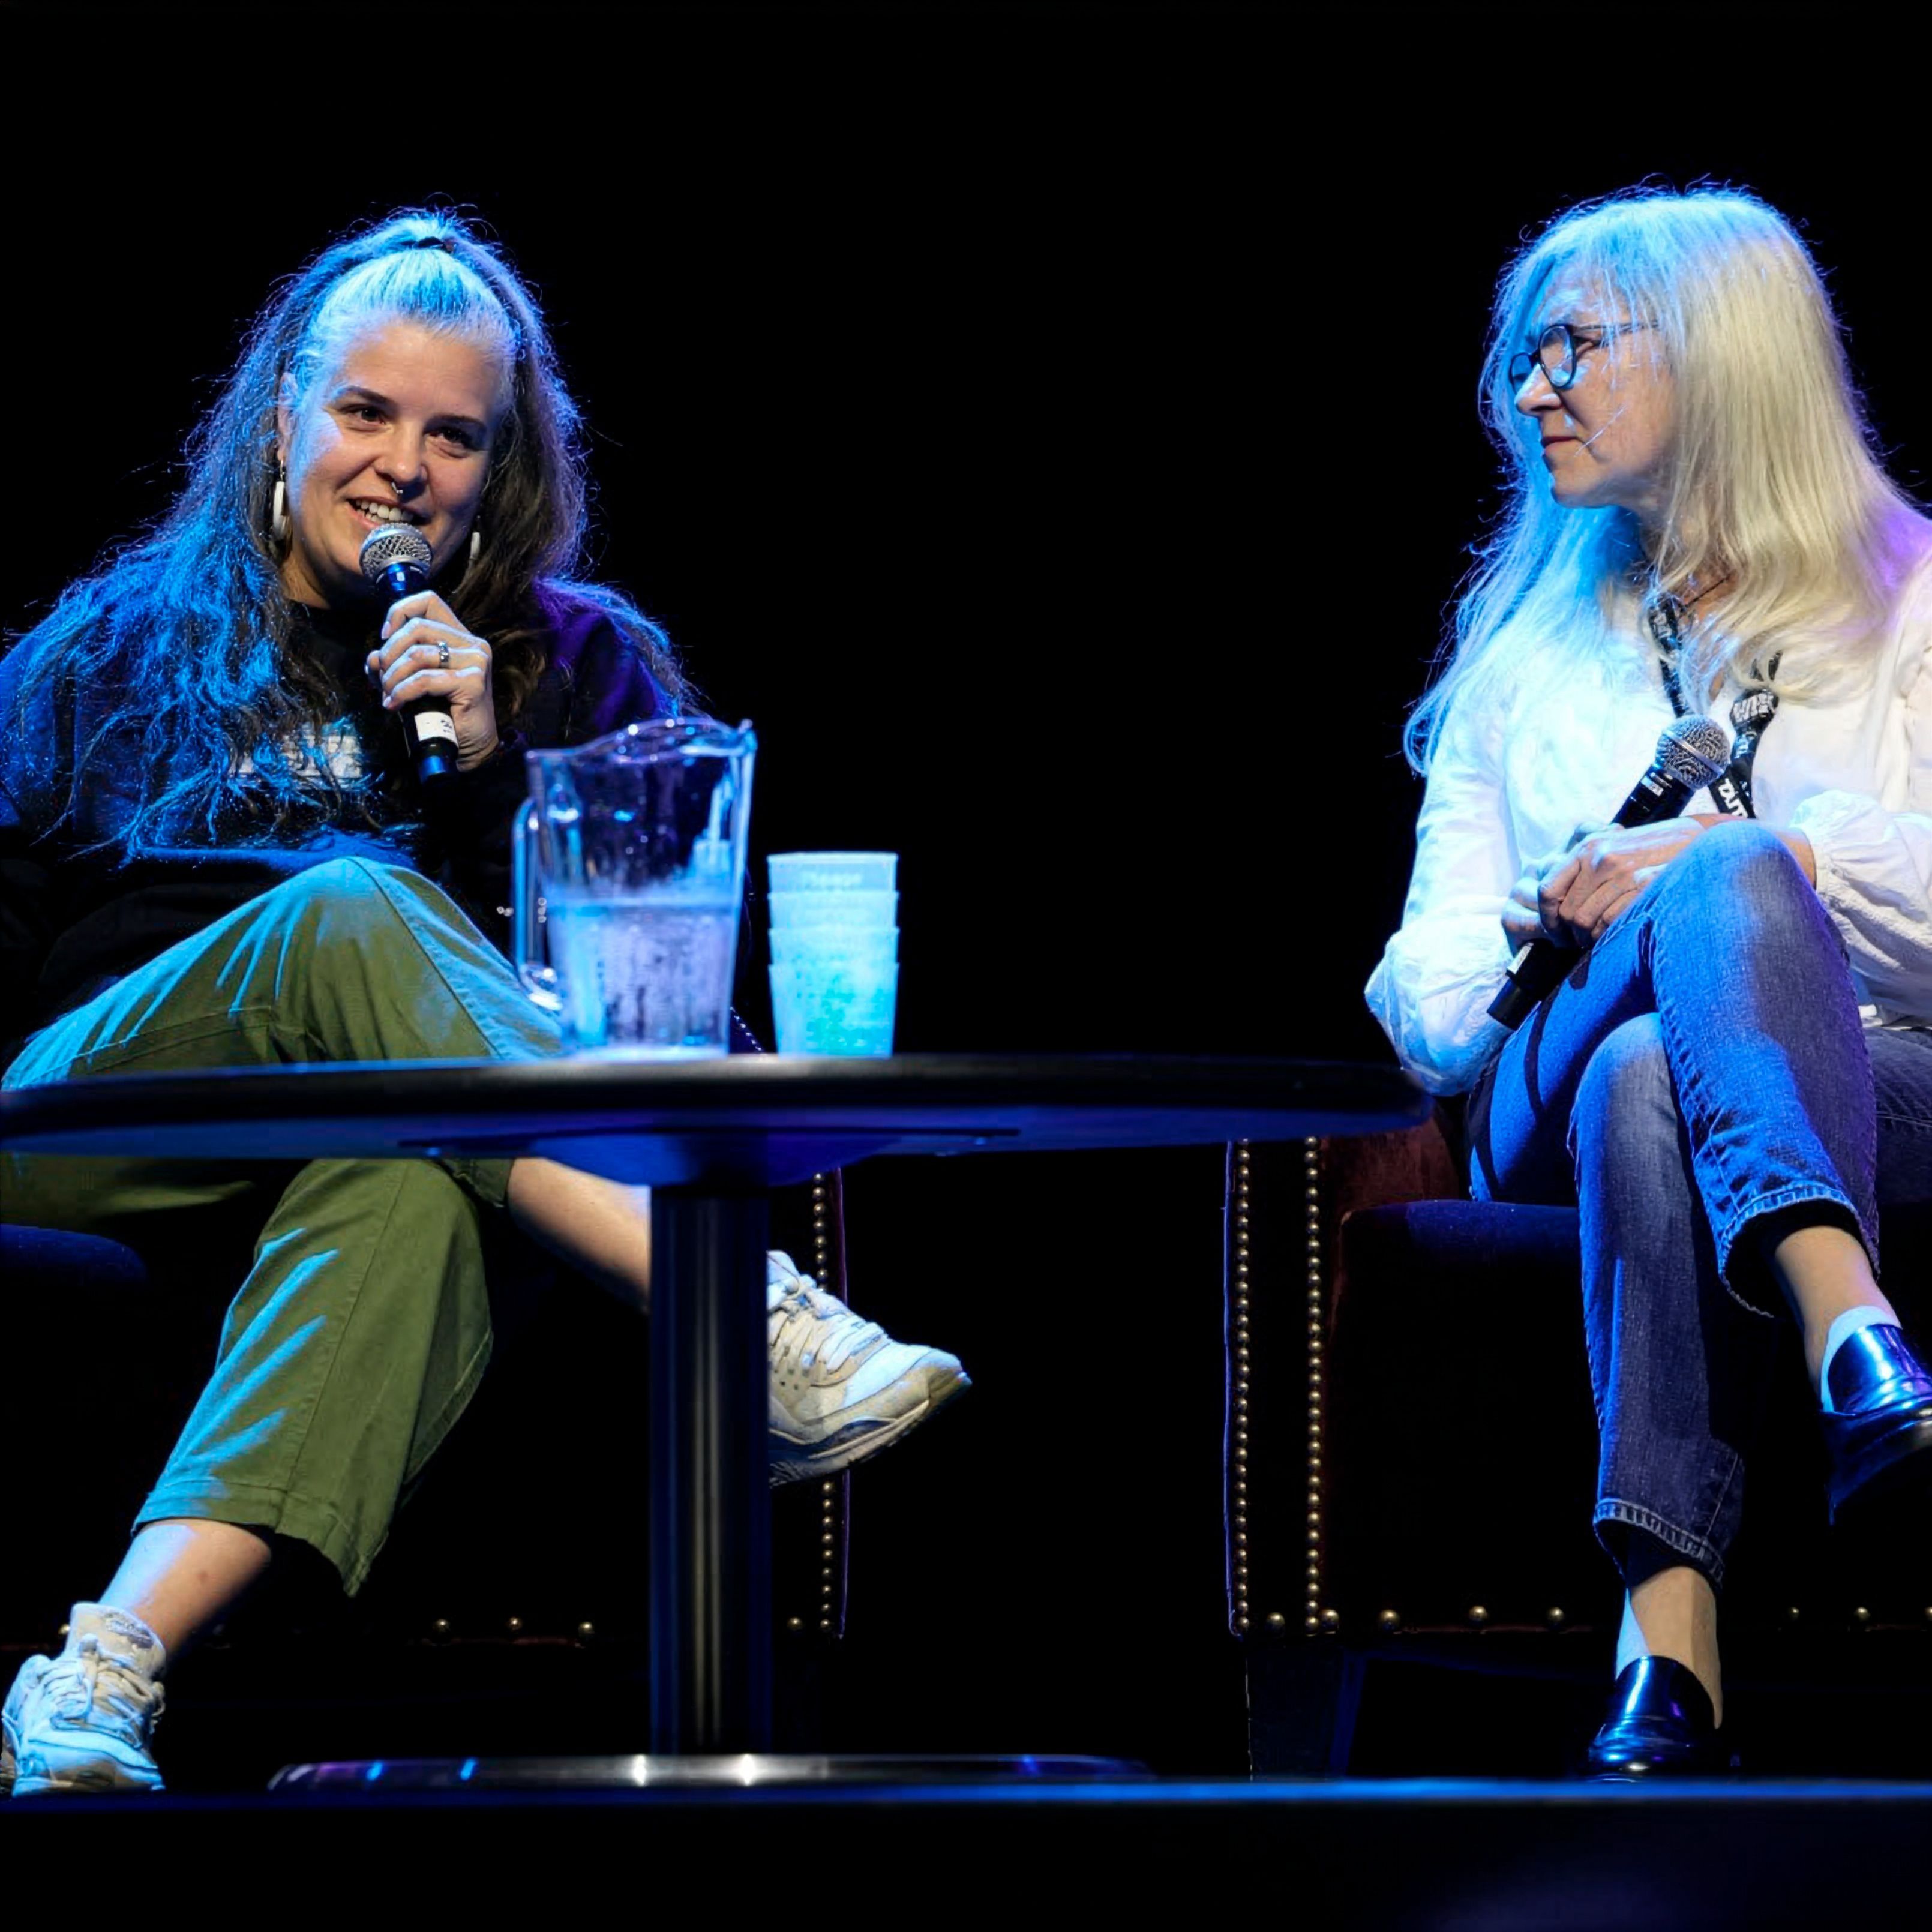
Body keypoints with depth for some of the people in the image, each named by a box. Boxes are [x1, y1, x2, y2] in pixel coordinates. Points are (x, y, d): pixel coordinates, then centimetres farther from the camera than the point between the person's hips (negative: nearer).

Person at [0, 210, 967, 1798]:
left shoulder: (583, 665, 22)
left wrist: (489, 766, -2)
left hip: (400, 1146, 1)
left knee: (415, 1191, -40)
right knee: (345, 909, -33)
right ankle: (761, 1333, -48)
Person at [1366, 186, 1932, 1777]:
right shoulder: (1524, 646, 29)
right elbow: (1439, 970, 16)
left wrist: (1721, 857, -11)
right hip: (1557, 1095, 1)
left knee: (1645, 1082, -40)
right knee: (1726, 885, -36)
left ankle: (1669, 1632, -57)